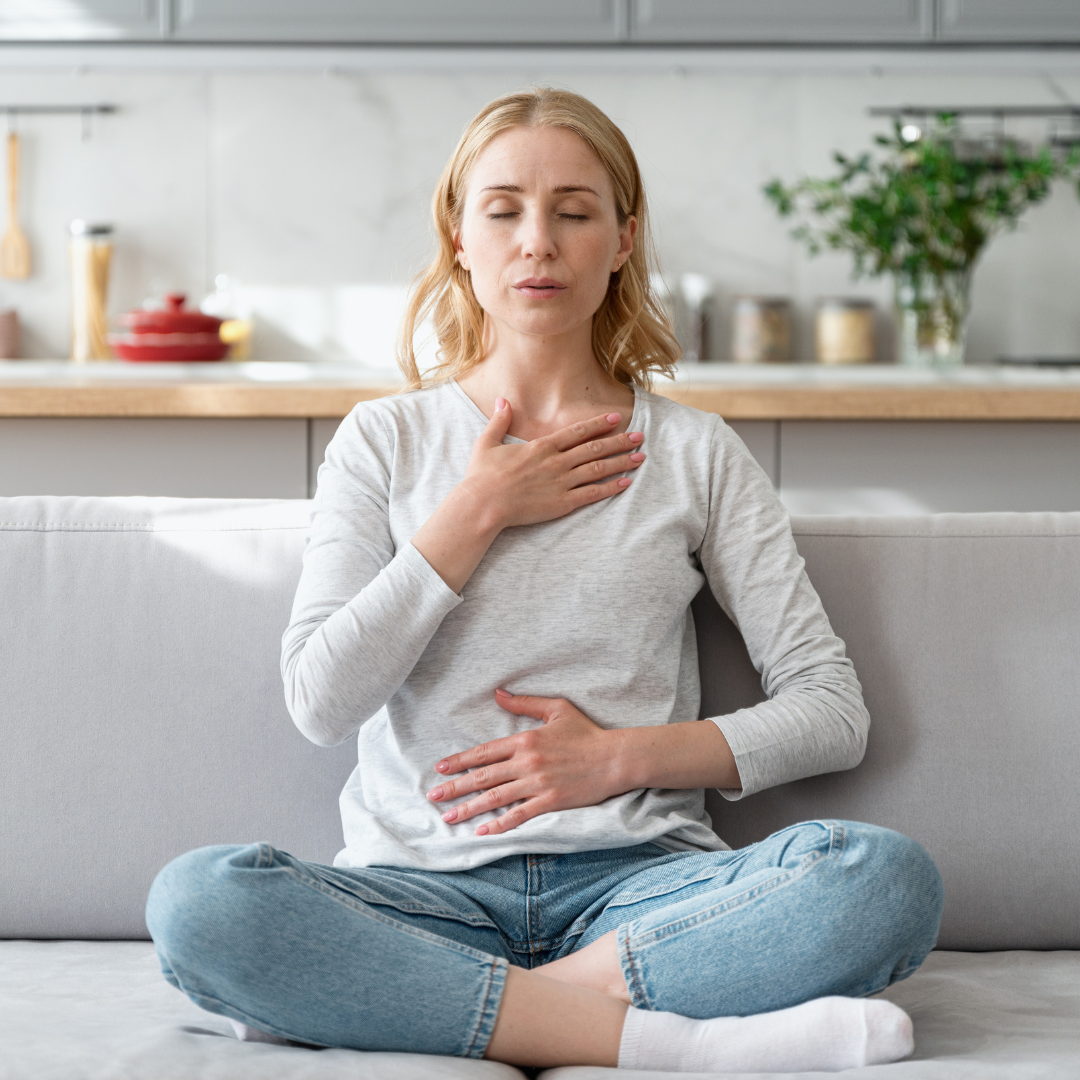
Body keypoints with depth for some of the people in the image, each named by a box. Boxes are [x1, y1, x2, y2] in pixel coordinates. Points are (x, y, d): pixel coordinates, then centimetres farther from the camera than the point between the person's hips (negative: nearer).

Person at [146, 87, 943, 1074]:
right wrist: (477, 511, -2)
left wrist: (622, 754, -4)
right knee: (197, 900, -33)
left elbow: (833, 712, 9)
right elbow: (321, 700, -1)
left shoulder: (695, 454, 12)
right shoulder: (386, 441, 13)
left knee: (889, 877, -30)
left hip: (638, 882, 0)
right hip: (424, 887, 0)